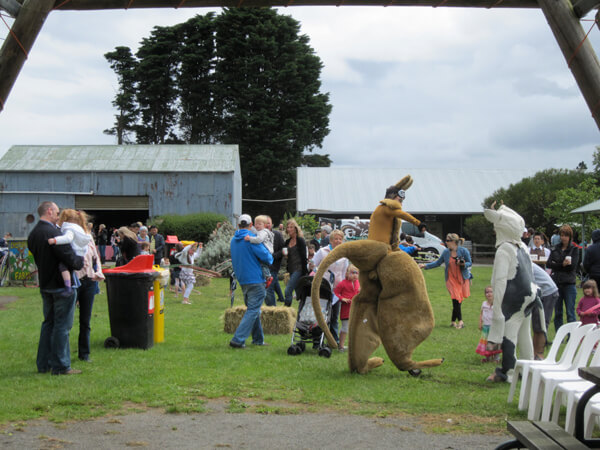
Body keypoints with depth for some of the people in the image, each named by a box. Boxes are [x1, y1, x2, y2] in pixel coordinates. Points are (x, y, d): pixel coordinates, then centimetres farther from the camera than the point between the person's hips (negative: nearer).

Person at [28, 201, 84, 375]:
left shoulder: (33, 234, 7)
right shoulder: (52, 232, -21)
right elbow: (71, 261, -24)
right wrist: (83, 259, -4)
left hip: (45, 285, 9)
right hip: (61, 285, -9)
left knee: (48, 323, 17)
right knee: (62, 326, -2)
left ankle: (43, 364, 22)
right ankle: (60, 366, 3)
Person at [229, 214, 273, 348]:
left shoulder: (233, 240, 11)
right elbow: (266, 256, -18)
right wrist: (270, 258, 5)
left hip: (242, 280, 8)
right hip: (255, 279, -8)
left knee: (252, 309, 19)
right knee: (253, 310, -7)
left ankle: (258, 339, 24)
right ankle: (238, 339, -15)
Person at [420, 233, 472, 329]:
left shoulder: (463, 251, -6)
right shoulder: (446, 252, 2)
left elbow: (470, 263, 0)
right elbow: (437, 263, 10)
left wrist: (463, 264, -22)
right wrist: (425, 266, 2)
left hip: (462, 279, -1)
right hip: (451, 279, 1)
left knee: (459, 300, 2)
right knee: (456, 300, -11)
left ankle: (453, 321, 15)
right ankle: (460, 321, -7)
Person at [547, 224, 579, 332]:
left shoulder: (574, 249, 3)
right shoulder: (555, 249, 11)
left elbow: (573, 265, -10)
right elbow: (548, 264, -1)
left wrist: (556, 265, -6)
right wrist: (562, 264, -12)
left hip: (569, 284, -3)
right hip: (556, 283, 3)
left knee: (570, 313, -4)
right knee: (557, 313, 7)